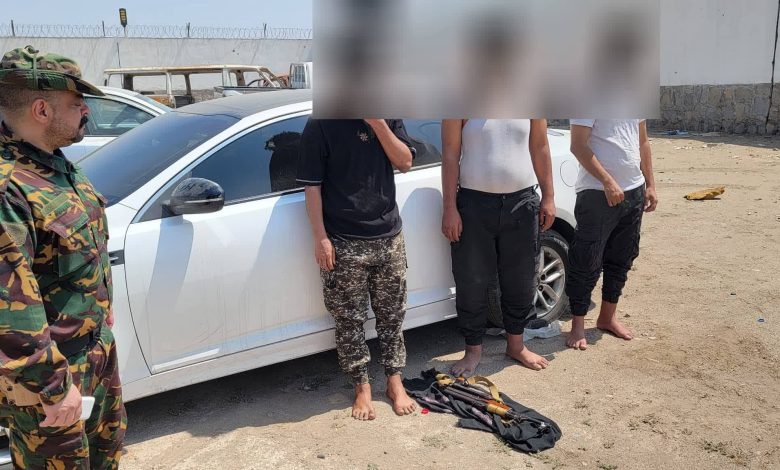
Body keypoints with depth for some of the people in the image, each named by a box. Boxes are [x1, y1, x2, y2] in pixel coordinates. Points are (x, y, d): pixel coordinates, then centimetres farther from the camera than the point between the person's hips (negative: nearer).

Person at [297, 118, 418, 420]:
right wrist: (320, 238, -12)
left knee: (392, 314, 12)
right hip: (344, 243, -3)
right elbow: (312, 186, -8)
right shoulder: (320, 125, -7)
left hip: (389, 237, 4)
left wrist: (379, 124, -13)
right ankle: (362, 387, 24)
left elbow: (405, 162, -1)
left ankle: (395, 382, 28)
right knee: (349, 319, 7)